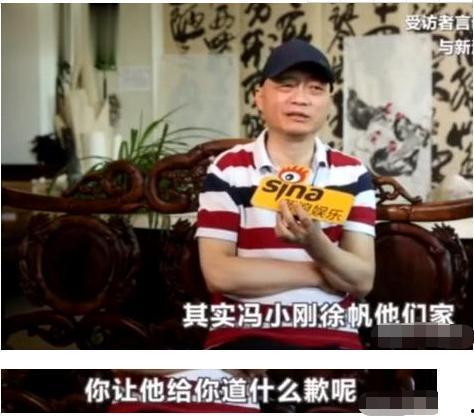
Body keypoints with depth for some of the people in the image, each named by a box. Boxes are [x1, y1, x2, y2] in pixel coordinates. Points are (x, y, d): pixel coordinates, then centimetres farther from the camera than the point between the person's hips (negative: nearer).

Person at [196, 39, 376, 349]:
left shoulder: (352, 174, 5)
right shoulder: (228, 170, 0)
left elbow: (362, 281, -2)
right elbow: (219, 273, -9)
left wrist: (316, 244, -23)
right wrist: (318, 273, -6)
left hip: (330, 336, 2)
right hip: (244, 333, -2)